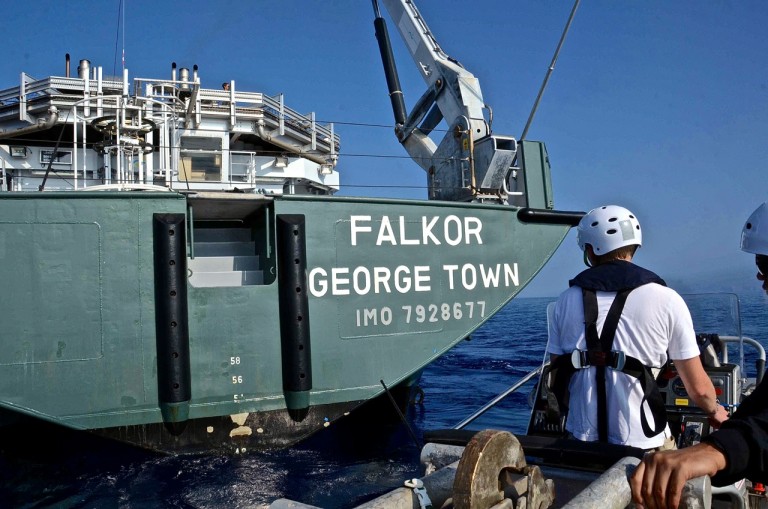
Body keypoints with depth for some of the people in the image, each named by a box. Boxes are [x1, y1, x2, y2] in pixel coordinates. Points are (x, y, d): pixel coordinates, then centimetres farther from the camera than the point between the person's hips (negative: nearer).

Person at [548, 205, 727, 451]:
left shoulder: (566, 300, -1)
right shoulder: (666, 300, -7)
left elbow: (557, 379, 6)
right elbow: (699, 389, -4)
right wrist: (715, 411, 19)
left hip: (580, 439, 3)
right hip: (643, 444, -2)